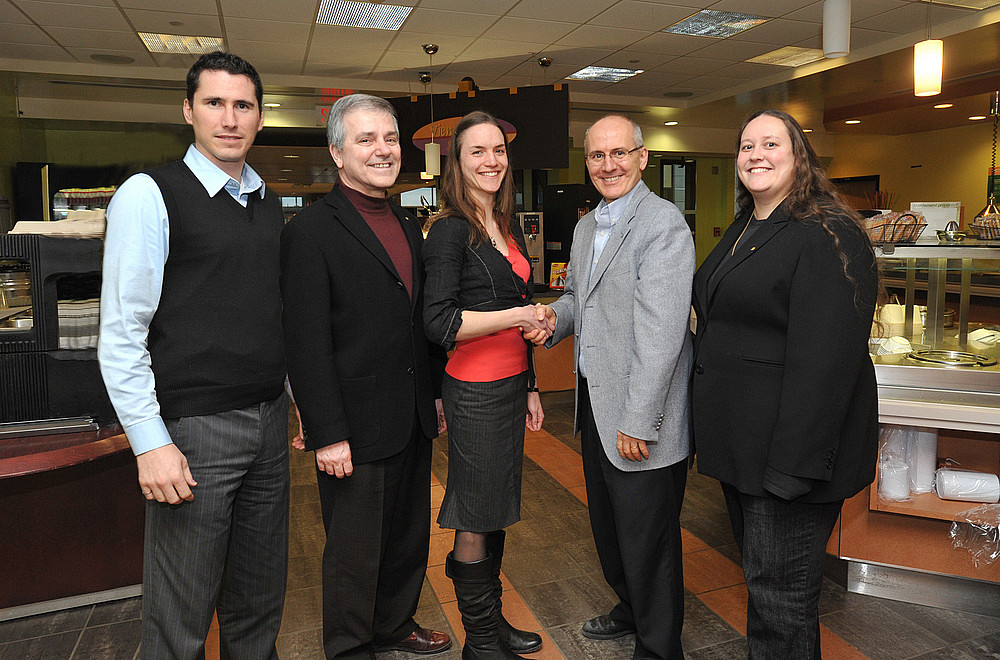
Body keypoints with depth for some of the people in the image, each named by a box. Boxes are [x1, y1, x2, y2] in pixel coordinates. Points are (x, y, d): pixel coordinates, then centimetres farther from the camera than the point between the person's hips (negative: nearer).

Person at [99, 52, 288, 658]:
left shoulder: (270, 203, 11)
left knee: (260, 595, 18)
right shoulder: (150, 194, -8)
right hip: (193, 427, -5)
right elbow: (120, 333, -11)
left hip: (269, 420, 6)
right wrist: (151, 444, -15)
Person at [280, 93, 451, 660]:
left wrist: (437, 393, 15)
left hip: (414, 422, 7)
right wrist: (327, 434, -18)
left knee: (410, 537, 21)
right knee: (356, 551, 10)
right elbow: (307, 344, -16)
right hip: (357, 428, -7)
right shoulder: (311, 231, -12)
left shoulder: (409, 225, 11)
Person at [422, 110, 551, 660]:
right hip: (475, 391, -8)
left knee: (497, 511, 17)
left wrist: (530, 387, 20)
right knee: (475, 522, 5)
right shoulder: (450, 231, -11)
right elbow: (440, 322, -18)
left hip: (512, 383, 8)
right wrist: (519, 315, -15)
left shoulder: (509, 227, 13)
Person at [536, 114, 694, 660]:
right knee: (607, 524, 23)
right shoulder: (586, 226, 12)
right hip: (594, 403, 9)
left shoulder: (664, 222, -17)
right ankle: (630, 607, 47)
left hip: (639, 417, -8)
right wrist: (555, 314, -1)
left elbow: (661, 330, -23)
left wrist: (638, 421, -24)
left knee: (646, 538, 7)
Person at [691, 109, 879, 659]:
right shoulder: (741, 233, 14)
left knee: (779, 595, 3)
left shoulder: (827, 236, -16)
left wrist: (794, 463, -25)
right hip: (741, 446, 9)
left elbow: (824, 360, -23)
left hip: (789, 449, -9)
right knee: (759, 574, 23)